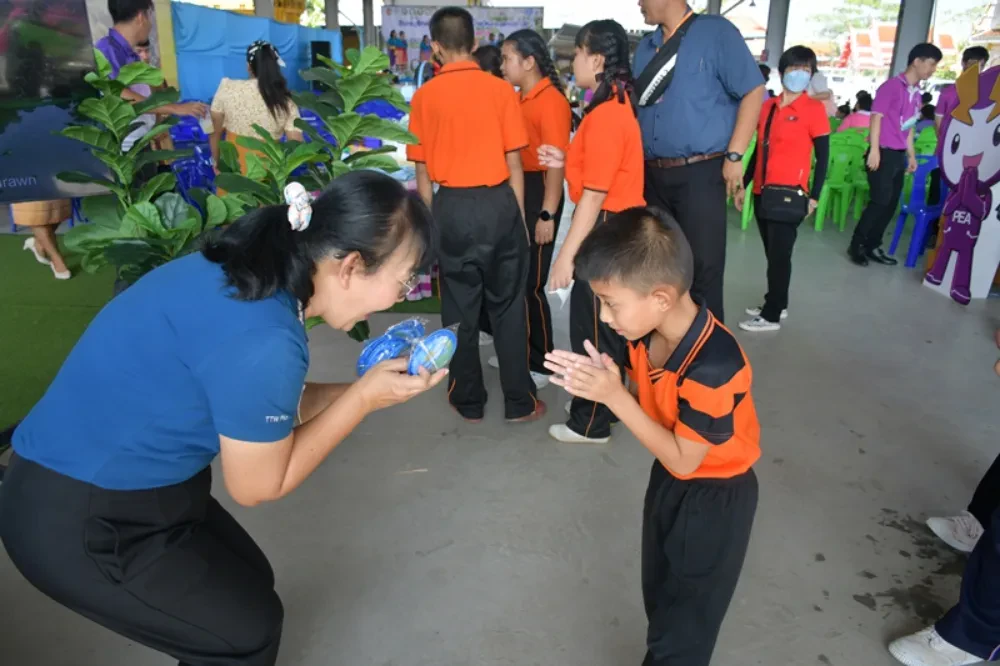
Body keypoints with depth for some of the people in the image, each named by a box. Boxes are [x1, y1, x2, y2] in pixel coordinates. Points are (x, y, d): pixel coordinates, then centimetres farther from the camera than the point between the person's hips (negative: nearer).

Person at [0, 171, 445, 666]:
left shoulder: (251, 271, -6)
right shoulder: (262, 339, -33)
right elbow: (259, 484, -17)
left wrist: (365, 389, -2)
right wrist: (364, 399, -13)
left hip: (115, 483, 8)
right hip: (77, 524, -8)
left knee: (248, 583, 20)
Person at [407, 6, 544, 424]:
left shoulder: (424, 97, 0)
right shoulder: (501, 90, -2)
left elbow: (422, 171, 2)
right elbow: (514, 163, -1)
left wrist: (430, 221, 12)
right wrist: (519, 215, 9)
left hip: (451, 207, 0)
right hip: (498, 203, 0)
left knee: (459, 309, 11)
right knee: (508, 306, 9)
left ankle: (468, 401, 23)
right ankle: (519, 403, 17)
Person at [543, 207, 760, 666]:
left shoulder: (713, 365, -36)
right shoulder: (647, 333, -13)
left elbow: (682, 461, -27)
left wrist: (614, 396, -32)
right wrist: (601, 381, -21)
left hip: (714, 496, -7)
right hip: (669, 479, 7)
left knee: (683, 625, 14)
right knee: (660, 597, 27)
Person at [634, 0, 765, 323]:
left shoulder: (716, 32, -3)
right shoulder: (645, 48, 14)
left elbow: (753, 91, -6)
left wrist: (734, 156, -11)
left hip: (699, 174, -6)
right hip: (652, 175, 6)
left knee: (701, 269, -3)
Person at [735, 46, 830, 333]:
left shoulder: (814, 109, -5)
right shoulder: (767, 106, 9)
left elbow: (822, 157, -4)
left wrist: (814, 196, -8)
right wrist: (743, 185, 16)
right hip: (763, 192, 5)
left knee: (779, 255, 0)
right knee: (772, 253, 15)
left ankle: (771, 316, 9)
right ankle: (777, 304, 29)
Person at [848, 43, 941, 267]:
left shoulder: (916, 93, 14)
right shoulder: (892, 86, -9)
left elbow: (908, 127, 20)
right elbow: (876, 117, -13)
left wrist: (911, 155, 20)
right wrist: (874, 150, -20)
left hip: (899, 155, 8)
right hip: (883, 153, -8)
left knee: (891, 204, 9)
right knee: (881, 201, -9)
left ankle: (872, 246, 18)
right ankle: (856, 245, 3)